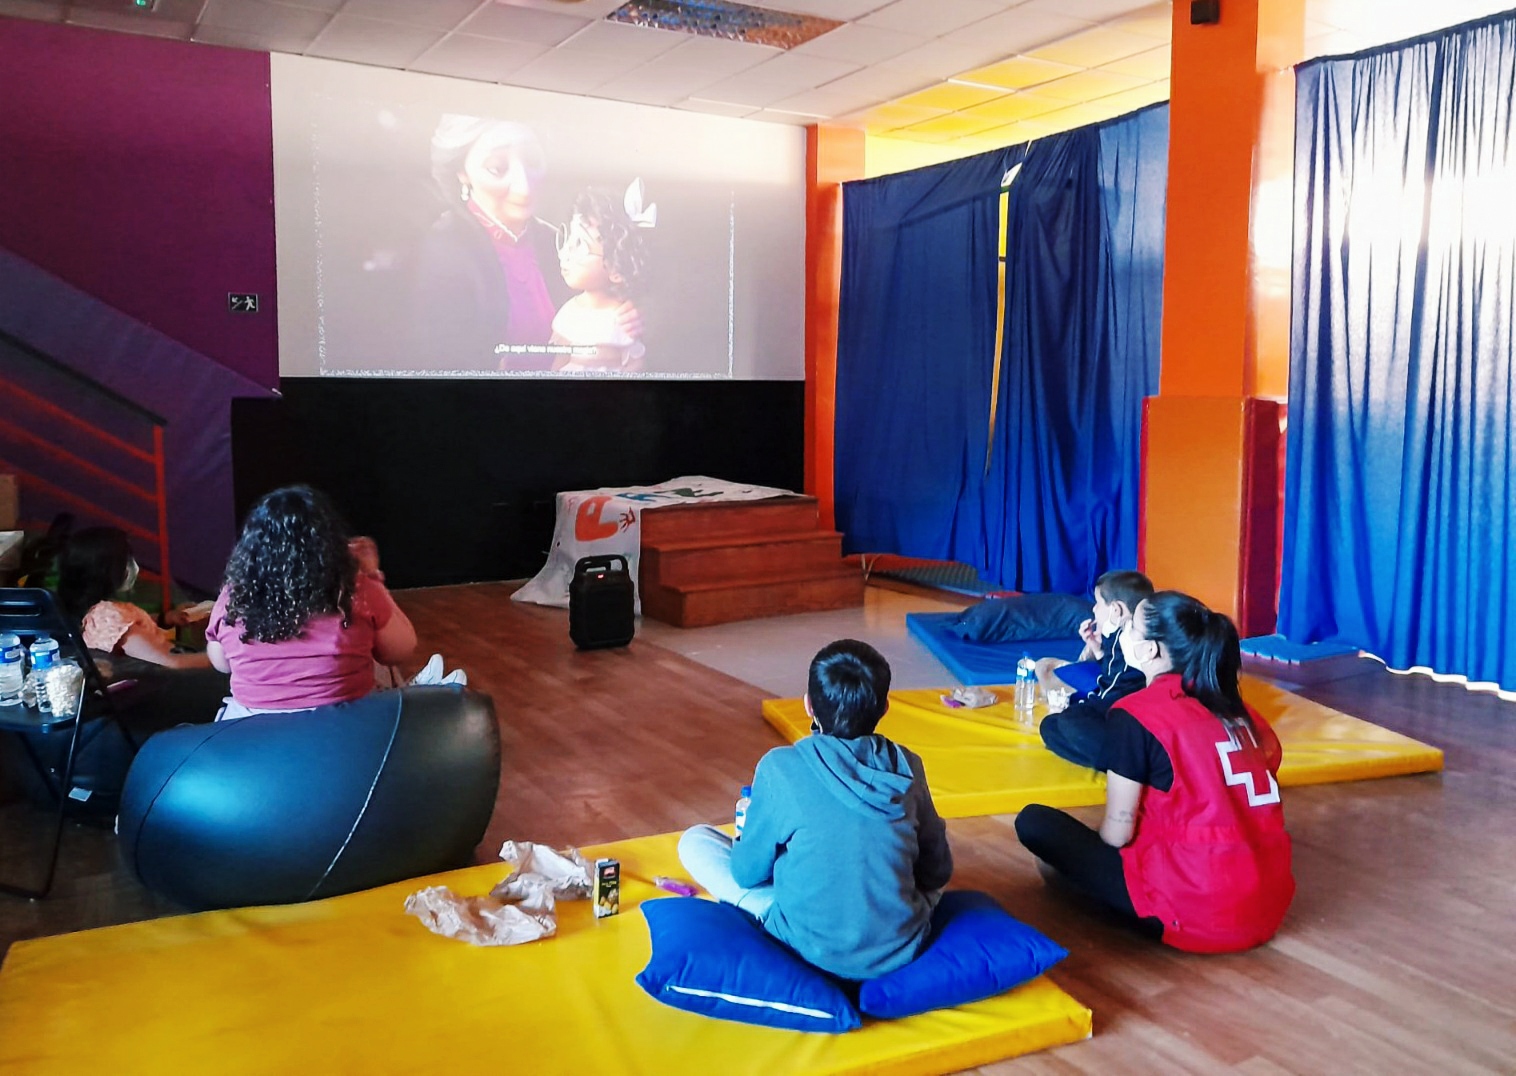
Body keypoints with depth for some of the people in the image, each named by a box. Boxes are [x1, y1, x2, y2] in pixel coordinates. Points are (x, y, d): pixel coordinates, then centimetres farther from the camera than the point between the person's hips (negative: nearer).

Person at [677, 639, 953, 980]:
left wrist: (754, 826, 19)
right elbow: (938, 872, 5)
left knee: (695, 842, 11)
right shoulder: (907, 767, -6)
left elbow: (747, 874, -3)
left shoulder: (780, 767, -15)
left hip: (815, 951, -3)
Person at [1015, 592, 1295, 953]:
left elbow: (1117, 832, -5)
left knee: (1035, 822, 0)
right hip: (1269, 907, 7)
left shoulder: (1135, 714, -9)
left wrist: (1076, 855, 18)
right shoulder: (1233, 705, 9)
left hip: (1198, 914, -7)